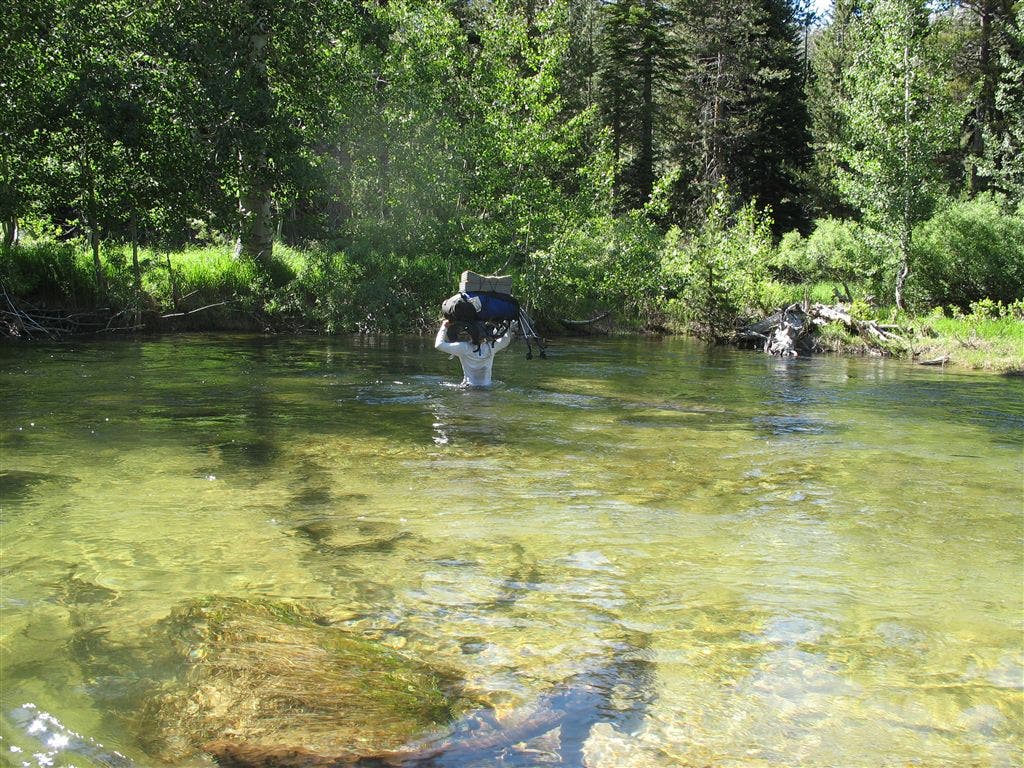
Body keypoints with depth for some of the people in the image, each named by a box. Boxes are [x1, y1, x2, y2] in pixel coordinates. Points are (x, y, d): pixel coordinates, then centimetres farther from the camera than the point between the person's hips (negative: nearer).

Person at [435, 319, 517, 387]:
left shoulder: (464, 348, -17)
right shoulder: (491, 346, -9)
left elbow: (438, 345, -13)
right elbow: (506, 340, 13)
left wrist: (444, 327, -3)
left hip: (468, 387, -3)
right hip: (487, 387, 3)